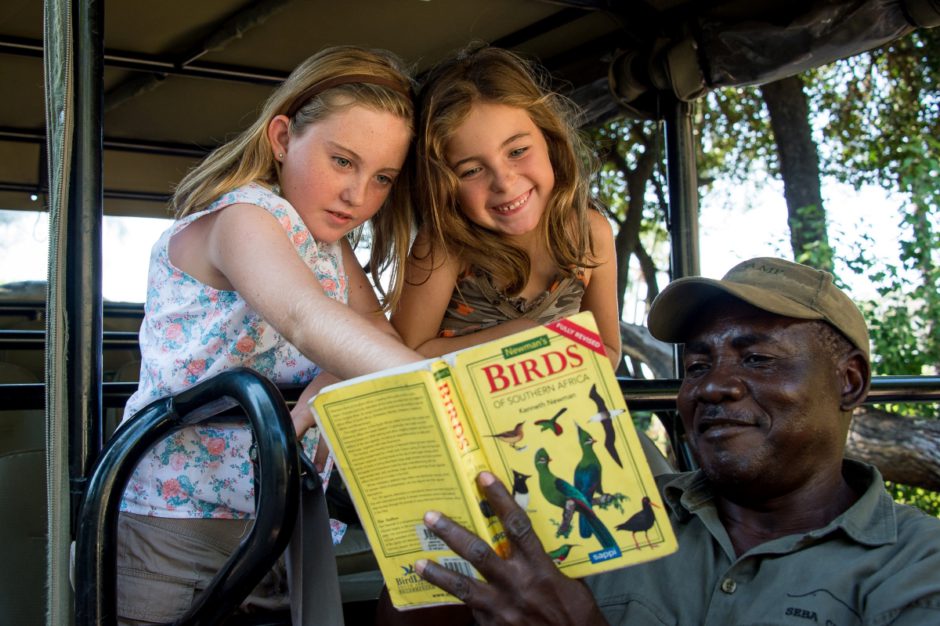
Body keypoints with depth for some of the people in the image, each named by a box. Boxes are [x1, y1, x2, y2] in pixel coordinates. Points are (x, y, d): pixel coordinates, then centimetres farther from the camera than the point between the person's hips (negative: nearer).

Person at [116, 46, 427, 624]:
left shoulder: (331, 245, 10)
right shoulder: (242, 217, -17)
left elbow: (379, 338, -5)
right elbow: (307, 320, -37)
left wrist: (299, 418, -26)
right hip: (175, 516, -7)